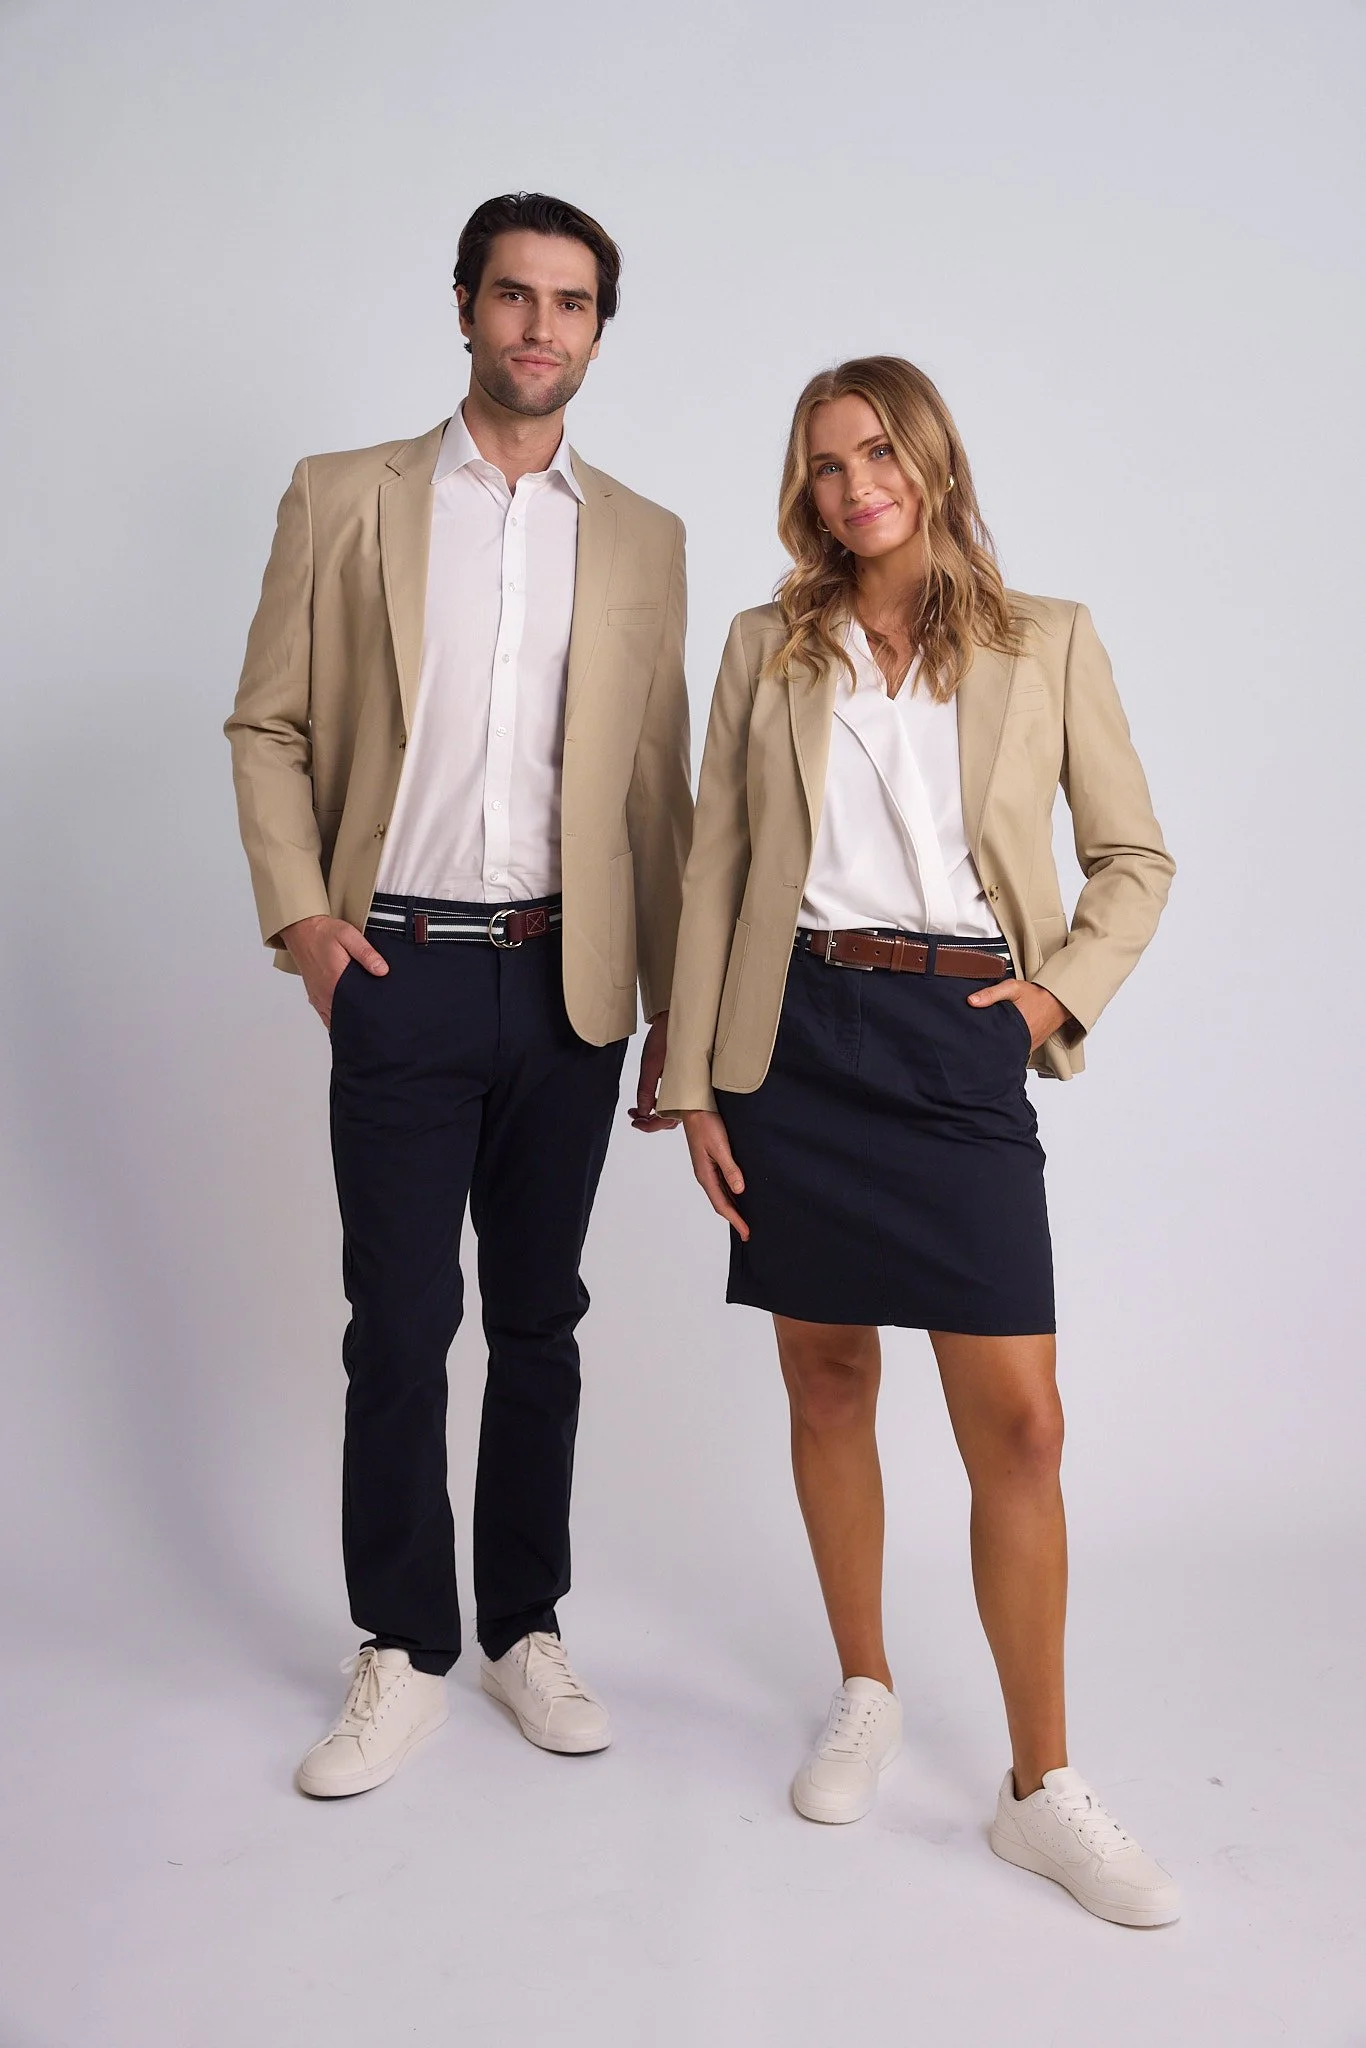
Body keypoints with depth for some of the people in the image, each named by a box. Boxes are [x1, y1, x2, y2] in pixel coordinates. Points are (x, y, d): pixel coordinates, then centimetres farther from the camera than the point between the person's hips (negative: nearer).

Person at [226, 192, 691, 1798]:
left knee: (540, 1318, 11)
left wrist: (677, 1006, 7)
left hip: (570, 984, 2)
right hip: (401, 973, -2)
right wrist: (298, 910, -7)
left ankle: (525, 1630, 25)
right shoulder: (343, 500, 6)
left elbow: (659, 778, 10)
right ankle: (404, 1654, 17)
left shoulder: (642, 540, 11)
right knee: (398, 1327, 2)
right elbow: (267, 726, 6)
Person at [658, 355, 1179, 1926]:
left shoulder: (1049, 644, 8)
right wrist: (694, 1081, 3)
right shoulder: (769, 649, 10)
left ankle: (1041, 1790, 10)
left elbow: (1135, 856, 12)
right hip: (801, 1036, 2)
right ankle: (865, 1696, 30)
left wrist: (1064, 988, -4)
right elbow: (715, 869, 8)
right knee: (826, 1382, 10)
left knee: (1018, 1422, -4)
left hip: (961, 1042, -1)